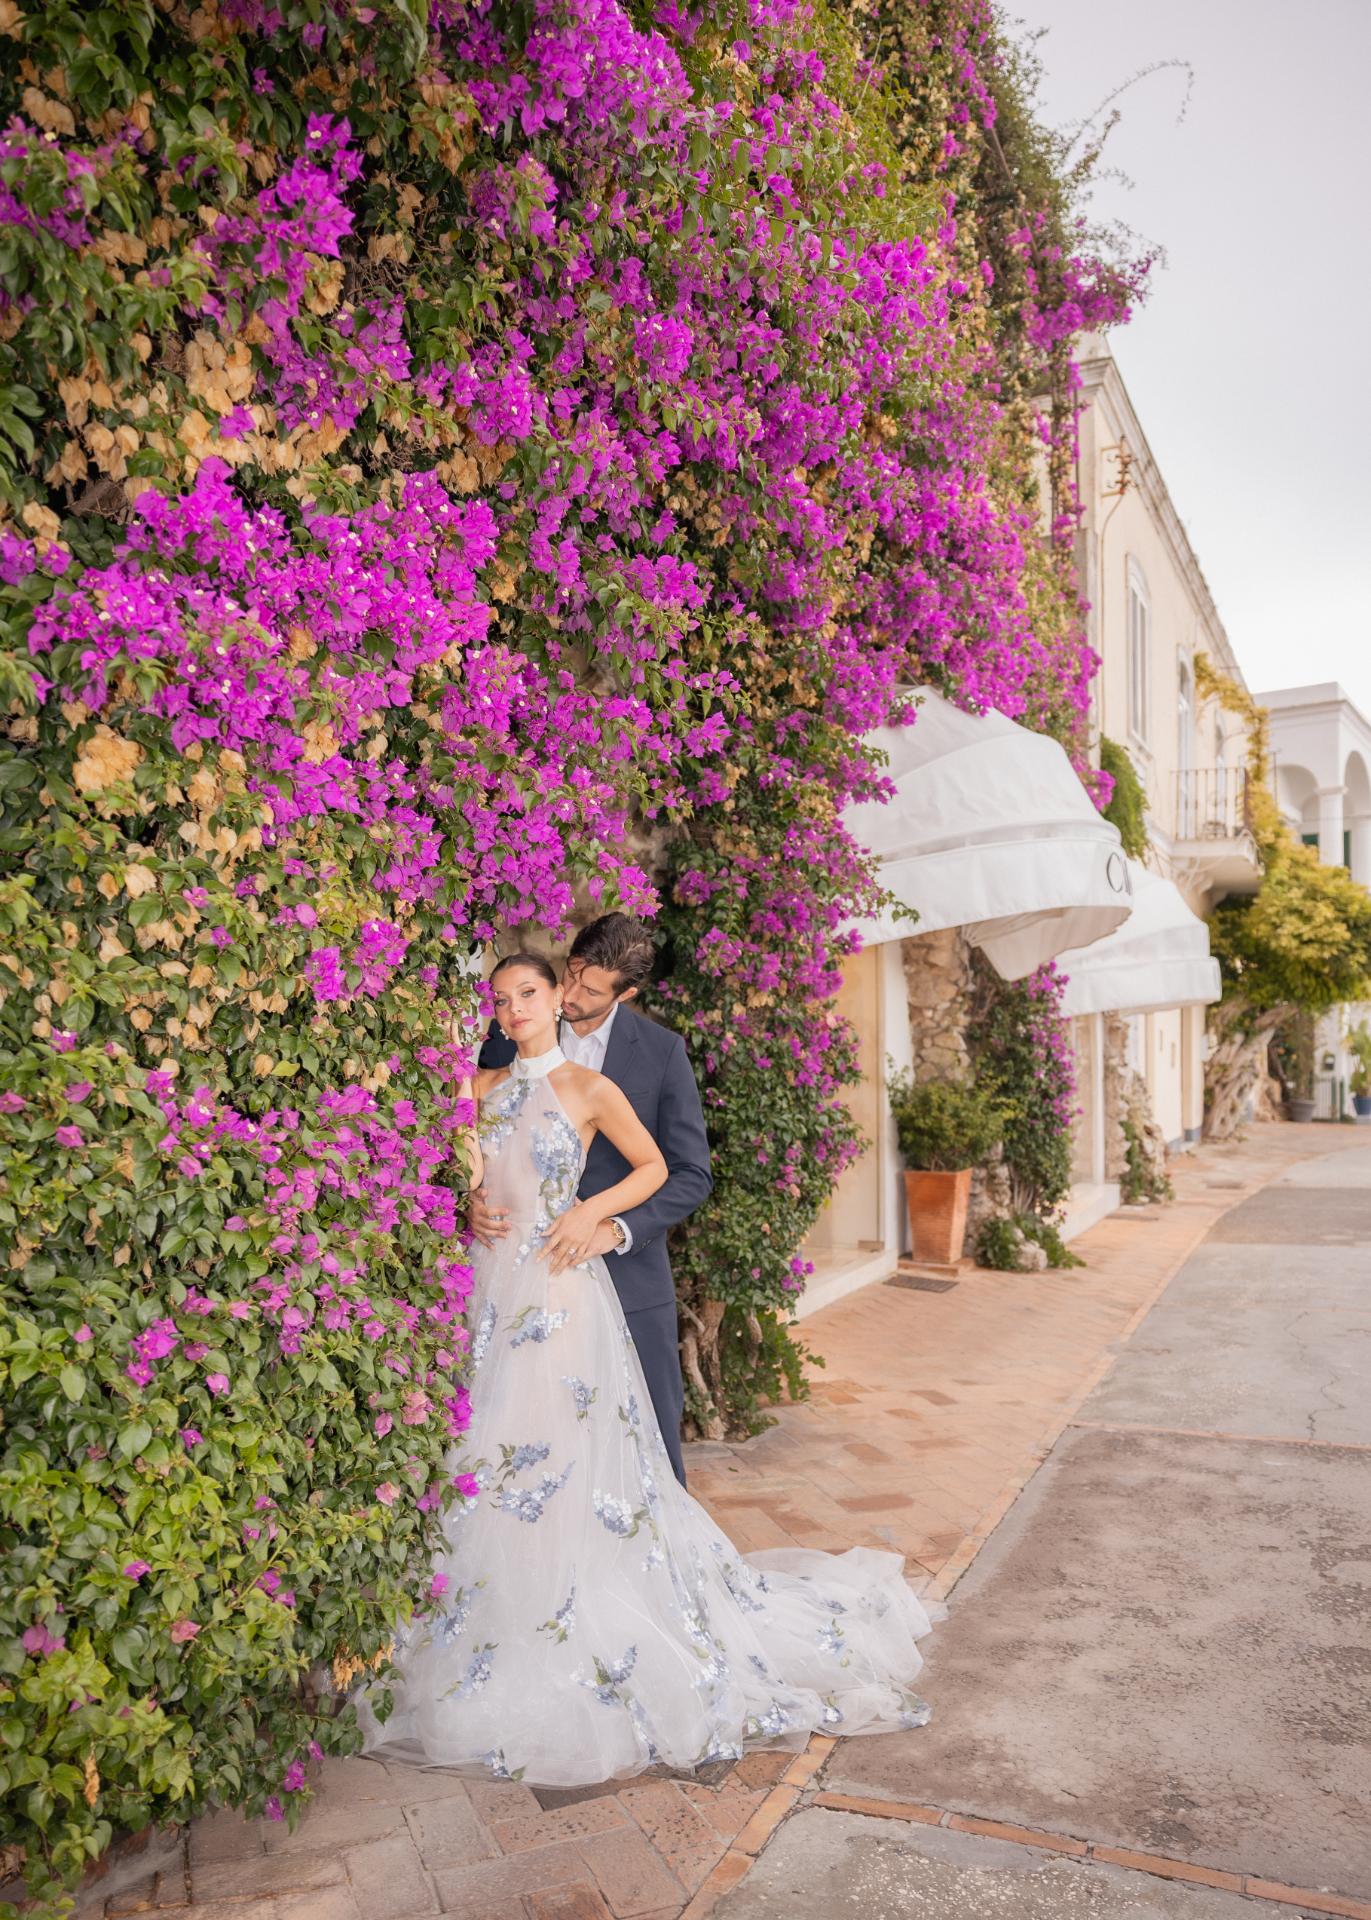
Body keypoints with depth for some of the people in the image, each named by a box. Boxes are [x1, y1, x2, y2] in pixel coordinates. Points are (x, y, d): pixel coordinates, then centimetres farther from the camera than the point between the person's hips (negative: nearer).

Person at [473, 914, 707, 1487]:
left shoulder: (662, 1051, -4)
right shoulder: (510, 1036, 0)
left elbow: (691, 1174, -4)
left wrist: (617, 1230, -18)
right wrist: (473, 1197, -13)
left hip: (630, 1276, -1)